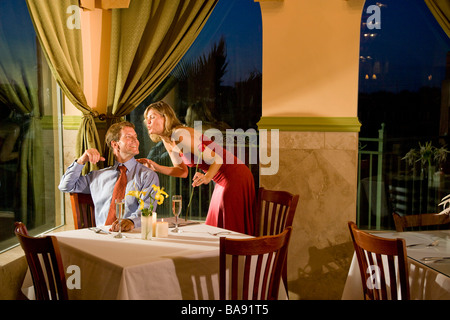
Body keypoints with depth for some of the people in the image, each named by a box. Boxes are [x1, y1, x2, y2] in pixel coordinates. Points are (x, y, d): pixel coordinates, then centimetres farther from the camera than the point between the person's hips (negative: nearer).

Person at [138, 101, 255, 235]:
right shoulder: (167, 142, 7)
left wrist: (207, 177, -40)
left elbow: (216, 158, -22)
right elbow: (183, 171, 13)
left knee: (233, 230, -4)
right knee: (215, 228, 13)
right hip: (223, 181, 10)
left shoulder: (180, 134, -21)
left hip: (236, 178, -10)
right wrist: (156, 167, 2)